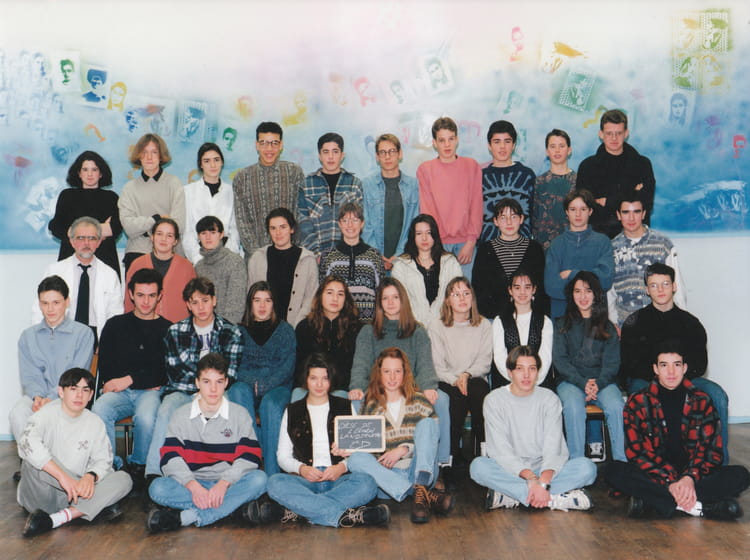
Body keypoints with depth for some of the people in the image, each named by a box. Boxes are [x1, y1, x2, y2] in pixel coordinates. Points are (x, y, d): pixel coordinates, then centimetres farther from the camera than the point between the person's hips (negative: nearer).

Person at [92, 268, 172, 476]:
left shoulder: (167, 329, 11)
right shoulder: (116, 325, 18)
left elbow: (166, 373, 3)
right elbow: (104, 364, 13)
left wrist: (131, 380, -8)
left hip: (151, 391, -2)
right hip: (118, 391, 2)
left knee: (146, 417, -35)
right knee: (99, 411, -32)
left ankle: (138, 464, -6)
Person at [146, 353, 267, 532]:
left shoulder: (240, 414, 5)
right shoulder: (181, 415, 7)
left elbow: (249, 457, -6)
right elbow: (170, 458, -5)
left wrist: (223, 483, -22)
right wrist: (193, 486, -22)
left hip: (228, 483, 0)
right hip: (191, 485, 1)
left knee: (259, 479, -30)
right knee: (157, 488, -27)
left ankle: (186, 517, -34)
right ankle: (236, 506, -30)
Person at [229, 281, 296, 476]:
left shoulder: (285, 330, 13)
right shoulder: (240, 331, 17)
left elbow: (288, 366, 1)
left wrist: (266, 385, -15)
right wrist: (253, 382, -14)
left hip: (277, 387, -2)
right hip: (247, 386, 2)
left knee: (271, 405, -35)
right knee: (238, 391, -33)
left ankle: (272, 472, -39)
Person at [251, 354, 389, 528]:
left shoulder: (345, 407, 18)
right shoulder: (292, 412, 18)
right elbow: (283, 456, 13)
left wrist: (343, 467, -8)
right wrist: (301, 469, -9)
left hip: (338, 479, 0)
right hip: (304, 480, 0)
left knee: (366, 483, -33)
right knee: (275, 482, -33)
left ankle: (293, 512, -41)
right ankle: (345, 515, -40)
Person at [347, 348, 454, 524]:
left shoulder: (419, 401, 12)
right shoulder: (370, 407, 14)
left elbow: (432, 438, 3)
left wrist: (403, 450, -12)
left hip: (419, 472, 0)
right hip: (386, 475, 1)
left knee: (426, 423, -19)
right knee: (356, 459, -28)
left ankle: (420, 490, -40)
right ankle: (427, 496, -42)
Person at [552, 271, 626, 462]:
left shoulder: (607, 327, 16)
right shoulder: (563, 325, 13)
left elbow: (612, 362, 6)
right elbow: (559, 360, 2)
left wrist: (597, 383, -14)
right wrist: (583, 382, -13)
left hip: (602, 381, 1)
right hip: (571, 381, -1)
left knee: (616, 406, -30)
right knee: (573, 407, -33)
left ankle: (622, 461, -26)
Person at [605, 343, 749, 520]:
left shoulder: (701, 401, 5)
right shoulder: (638, 402, 0)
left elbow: (712, 449, -1)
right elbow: (636, 452, -7)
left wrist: (690, 477, -21)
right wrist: (669, 482, -22)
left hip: (692, 475, 2)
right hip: (655, 476, -2)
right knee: (615, 472, -31)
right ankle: (697, 506, -34)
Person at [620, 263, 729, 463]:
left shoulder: (690, 322, 11)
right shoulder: (634, 322, 5)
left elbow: (700, 365, 6)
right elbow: (629, 364, -2)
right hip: (643, 380, -2)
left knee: (718, 395, -25)